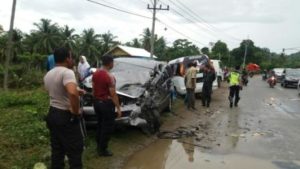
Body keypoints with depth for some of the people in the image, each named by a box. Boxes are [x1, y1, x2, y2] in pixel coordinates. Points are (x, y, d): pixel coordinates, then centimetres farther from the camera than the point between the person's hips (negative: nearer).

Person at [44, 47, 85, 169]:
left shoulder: (48, 75, 9)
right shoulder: (67, 72, -20)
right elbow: (72, 93, -38)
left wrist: (77, 91, 24)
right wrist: (76, 112, -23)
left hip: (52, 114, 9)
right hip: (66, 117, -9)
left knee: (57, 150, 18)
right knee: (74, 151, 2)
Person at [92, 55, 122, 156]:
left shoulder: (95, 73, 2)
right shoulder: (110, 77, -22)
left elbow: (93, 89, 11)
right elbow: (113, 95, -20)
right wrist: (118, 108, -14)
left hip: (97, 102, 8)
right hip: (106, 103, -8)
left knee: (100, 124, 21)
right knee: (107, 127, 5)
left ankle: (99, 146, 34)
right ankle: (102, 149, 13)